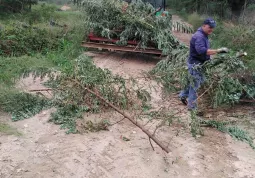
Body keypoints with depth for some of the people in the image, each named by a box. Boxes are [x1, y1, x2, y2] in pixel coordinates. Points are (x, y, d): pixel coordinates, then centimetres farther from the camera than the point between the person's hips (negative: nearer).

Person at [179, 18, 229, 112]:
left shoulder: (204, 35, 11)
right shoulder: (199, 36, -23)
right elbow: (201, 50, -38)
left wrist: (209, 58, 11)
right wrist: (217, 51, -38)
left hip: (199, 63, 10)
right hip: (195, 64, -10)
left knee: (200, 81, 23)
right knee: (195, 84, -1)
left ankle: (183, 95, 36)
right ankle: (192, 106, 12)